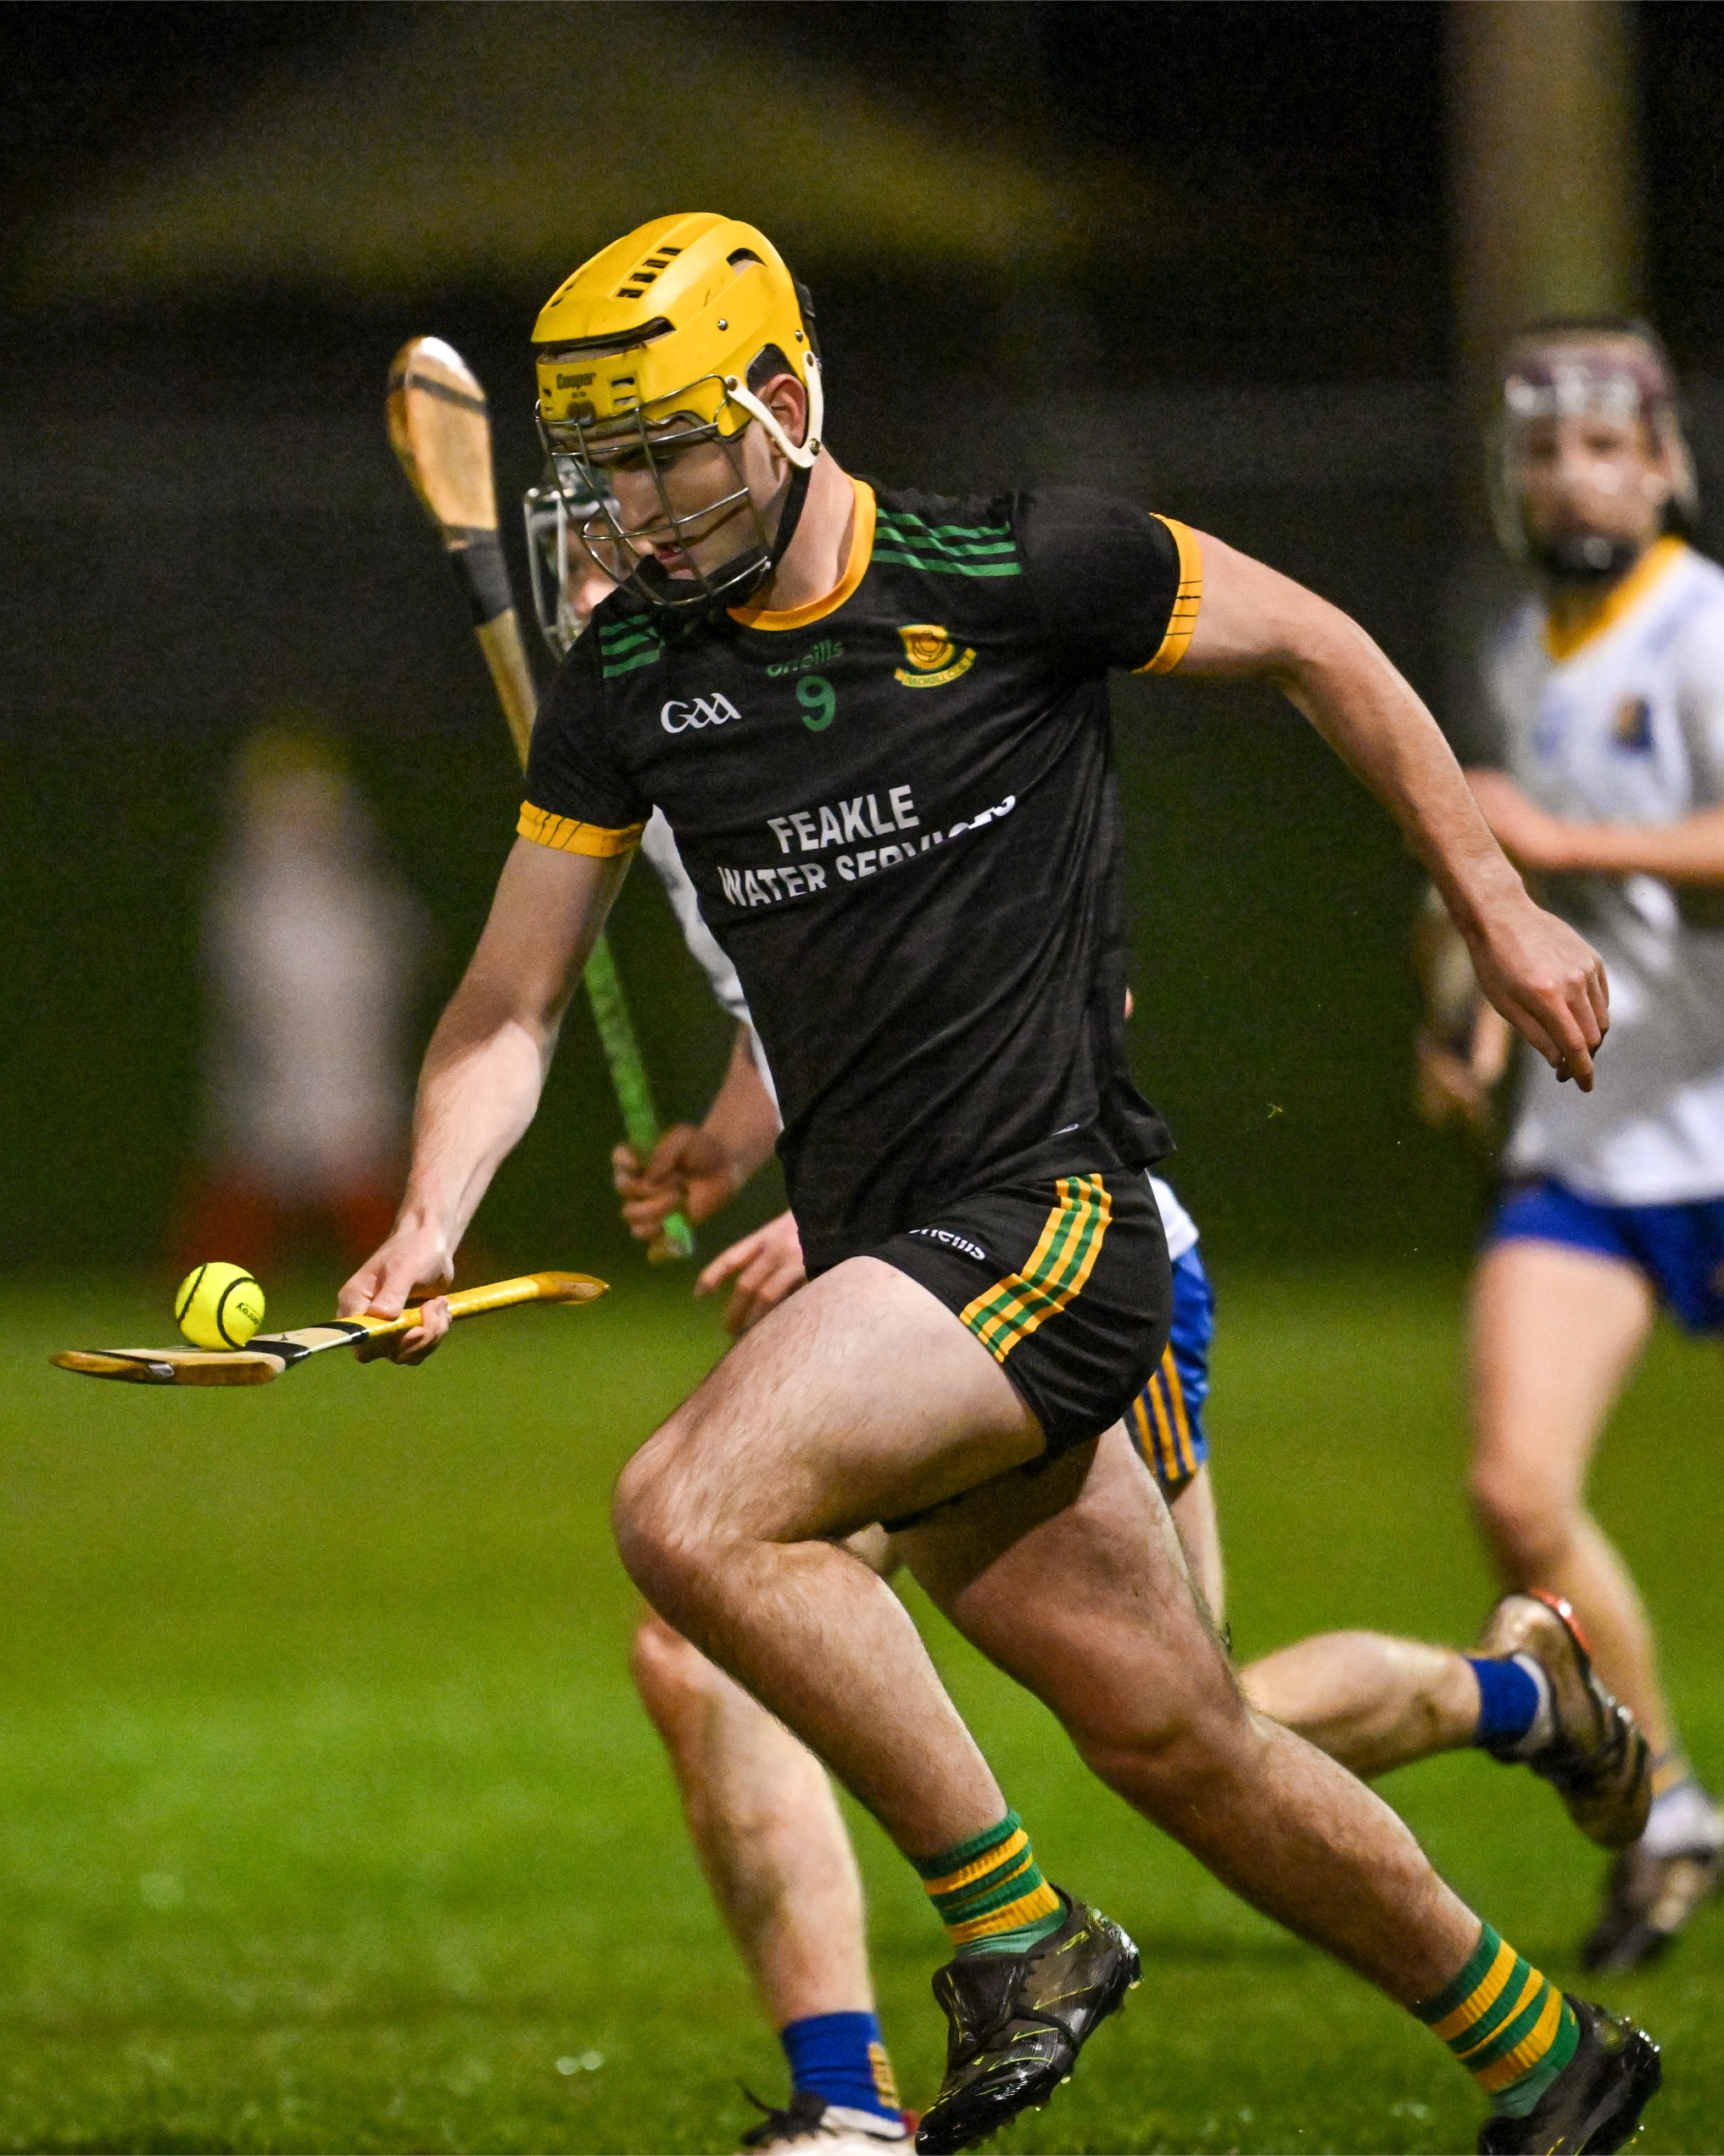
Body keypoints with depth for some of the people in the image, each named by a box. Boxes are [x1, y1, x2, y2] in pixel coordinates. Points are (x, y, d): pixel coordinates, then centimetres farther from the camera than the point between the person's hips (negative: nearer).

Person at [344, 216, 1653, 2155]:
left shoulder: (1015, 570, -9)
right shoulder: (627, 682, 5)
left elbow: (1316, 650, 5)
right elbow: (509, 1002, 8)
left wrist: (1494, 908, 8)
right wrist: (433, 1215, -10)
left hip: (1048, 1213, -6)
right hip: (882, 1258, 6)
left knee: (694, 1509, -26)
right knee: (1181, 1744, 9)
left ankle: (1014, 1928, -13)